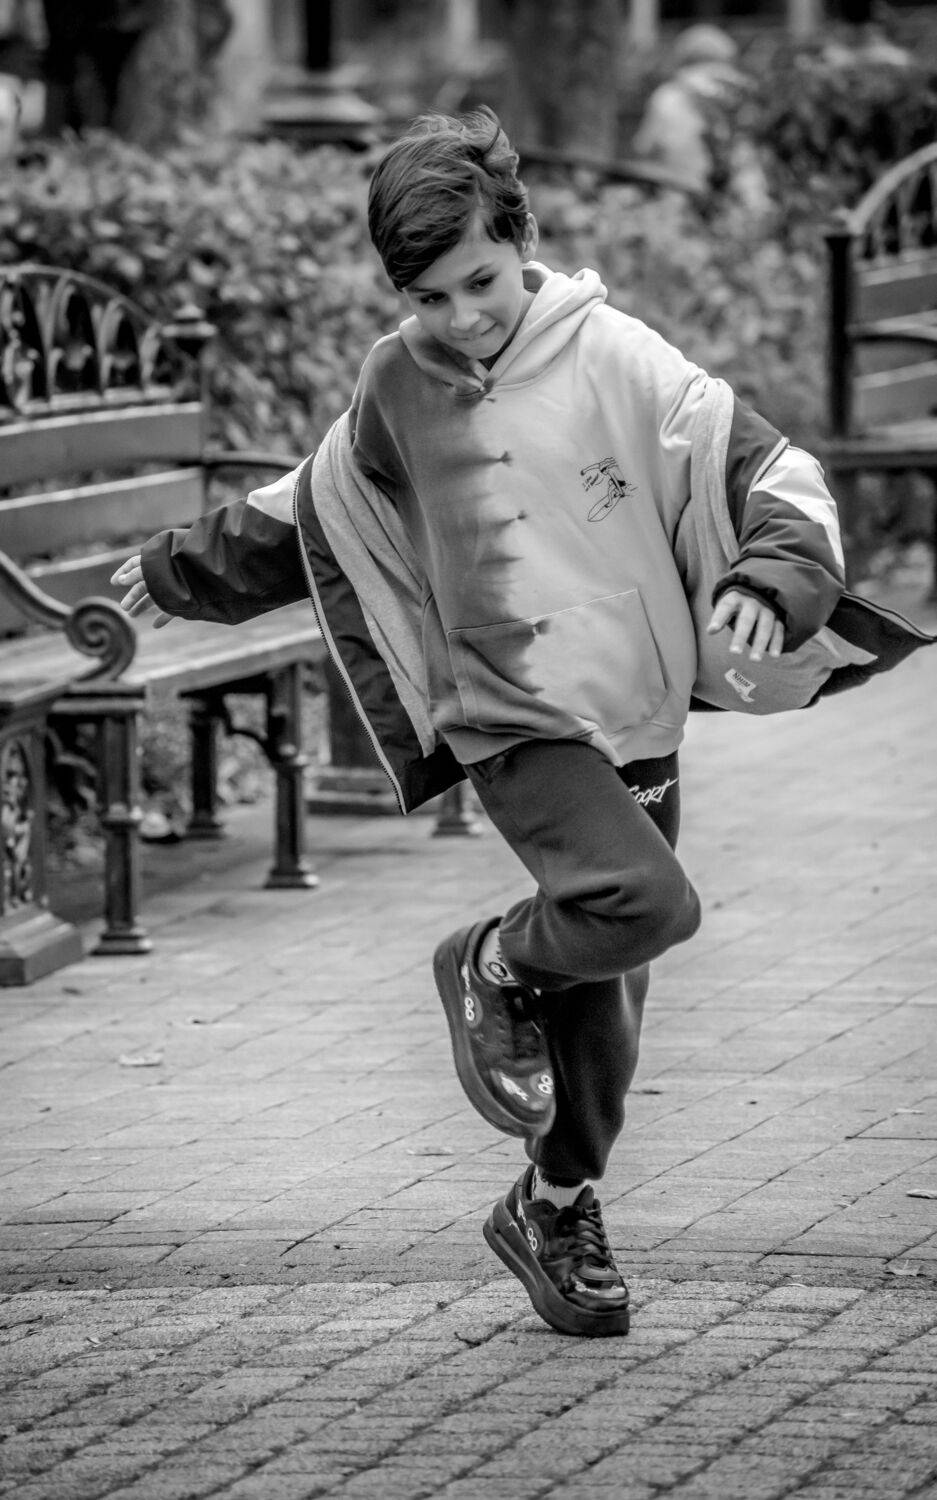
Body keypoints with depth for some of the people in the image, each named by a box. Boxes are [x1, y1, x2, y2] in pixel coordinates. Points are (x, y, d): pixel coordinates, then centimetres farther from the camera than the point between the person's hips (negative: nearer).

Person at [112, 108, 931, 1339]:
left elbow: (778, 477, -8)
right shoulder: (398, 387, -1)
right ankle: (495, 970, 1)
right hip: (517, 725, -2)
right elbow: (308, 514, 19)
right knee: (644, 901, -29)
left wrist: (766, 584, -28)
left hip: (641, 725, 2)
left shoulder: (617, 360, -7)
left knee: (604, 999, 9)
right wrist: (179, 571, 29)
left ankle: (557, 1212, 33)